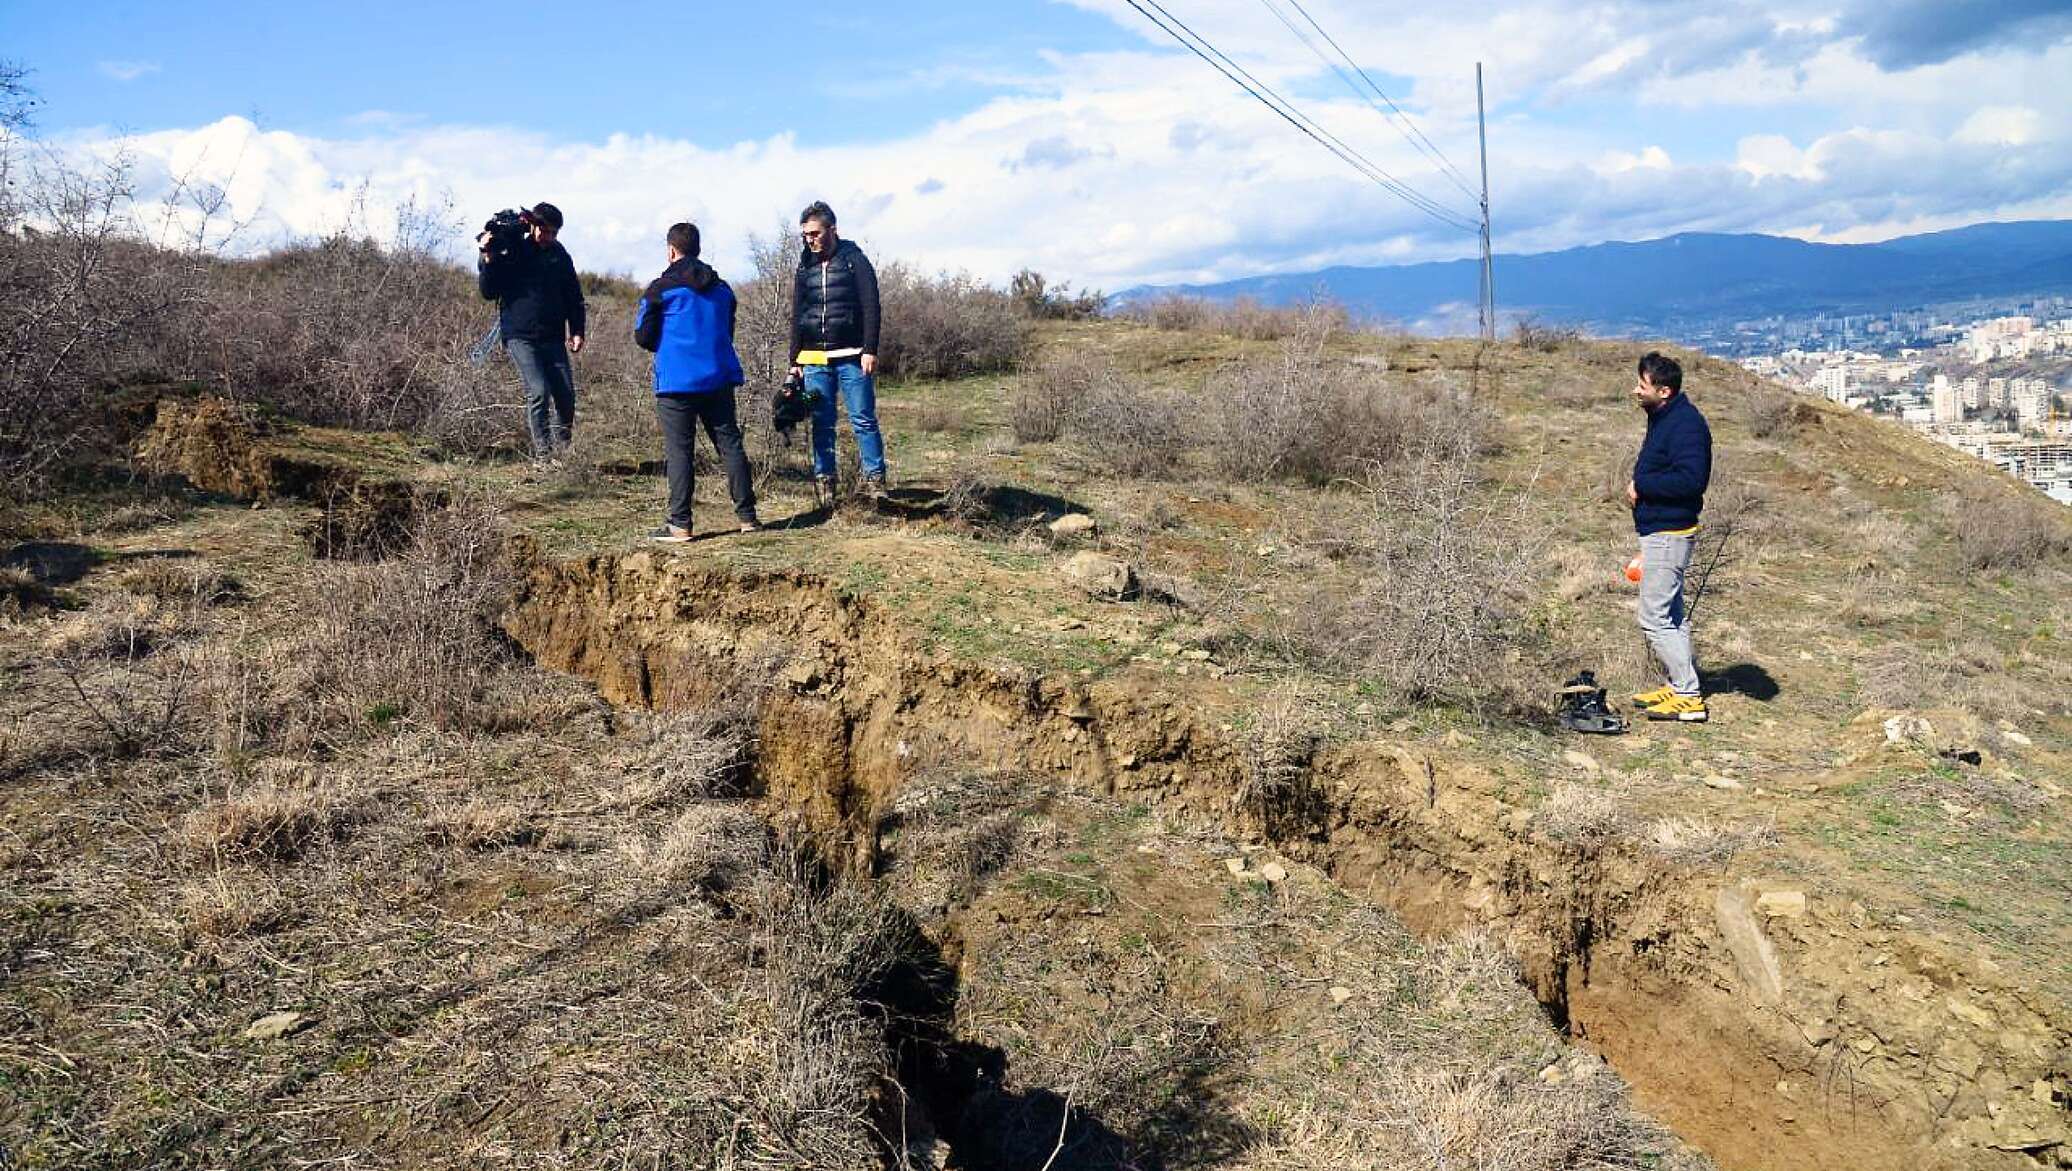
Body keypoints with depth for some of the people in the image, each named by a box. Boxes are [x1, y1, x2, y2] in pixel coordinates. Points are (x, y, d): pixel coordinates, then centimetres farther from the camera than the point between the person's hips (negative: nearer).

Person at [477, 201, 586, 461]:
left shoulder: (560, 255, 10)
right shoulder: (509, 252, 0)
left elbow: (574, 297, 16)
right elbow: (488, 293, -1)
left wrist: (576, 331, 5)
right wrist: (487, 259, -14)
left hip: (553, 337, 4)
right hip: (520, 336, -4)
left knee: (566, 393, -1)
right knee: (538, 391, -15)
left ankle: (560, 447, 19)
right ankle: (542, 452, -8)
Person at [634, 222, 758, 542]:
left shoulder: (660, 289, -4)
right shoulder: (722, 288, 12)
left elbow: (643, 336, -2)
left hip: (677, 381, -4)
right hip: (719, 379, 5)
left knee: (679, 451, -1)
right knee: (730, 444, 9)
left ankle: (680, 524, -2)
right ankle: (747, 515, 10)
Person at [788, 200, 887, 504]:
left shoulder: (854, 260, 1)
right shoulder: (805, 267, 15)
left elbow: (871, 307, -4)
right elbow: (797, 317, 19)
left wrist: (870, 350, -13)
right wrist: (794, 360, 14)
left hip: (851, 356, -4)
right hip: (814, 359, 4)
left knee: (863, 419, -4)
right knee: (822, 424, 4)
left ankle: (874, 478, 1)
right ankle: (824, 481, 9)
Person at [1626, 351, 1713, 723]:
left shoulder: (1685, 424, -20)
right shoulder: (1663, 418, 13)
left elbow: (1690, 480, -30)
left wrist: (1641, 486, -20)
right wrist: (1640, 487, 8)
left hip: (1668, 534, -11)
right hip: (1660, 530, 11)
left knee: (1654, 618, -8)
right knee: (1671, 614, 18)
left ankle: (1689, 697, -1)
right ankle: (1680, 686, 29)